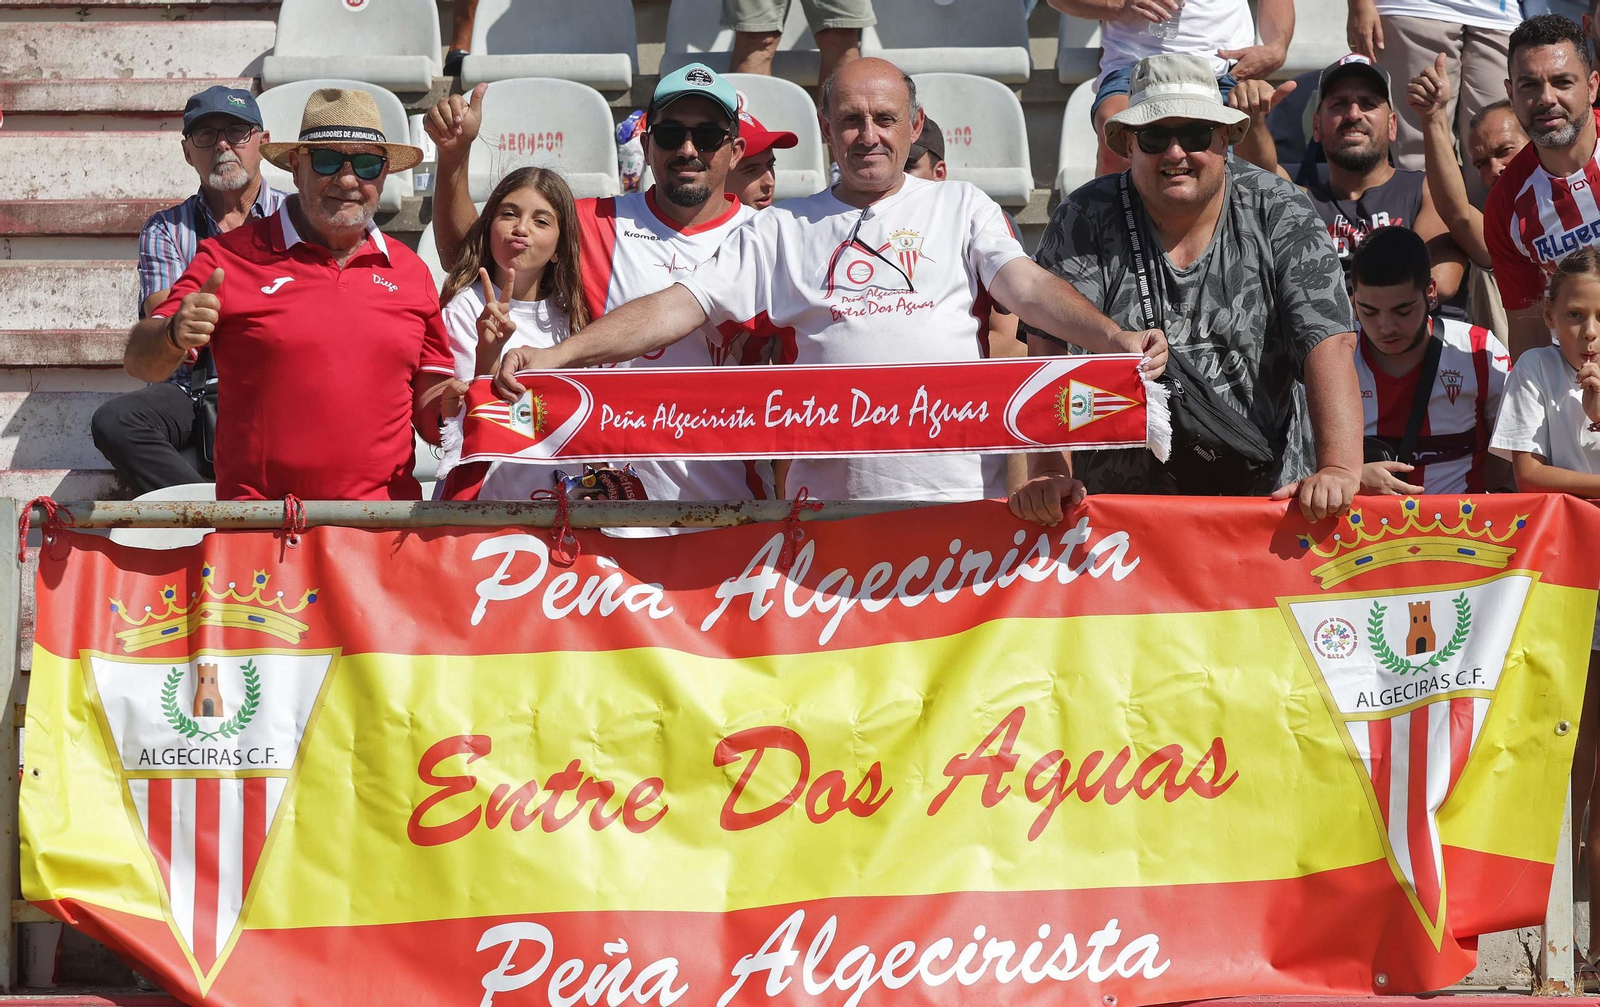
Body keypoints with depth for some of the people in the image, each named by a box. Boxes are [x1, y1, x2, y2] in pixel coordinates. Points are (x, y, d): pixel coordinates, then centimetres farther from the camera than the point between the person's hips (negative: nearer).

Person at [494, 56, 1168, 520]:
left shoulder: (960, 207, 16)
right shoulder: (783, 229, 17)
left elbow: (1028, 287, 2)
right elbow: (679, 306, 11)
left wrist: (1113, 339, -18)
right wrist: (556, 356, -1)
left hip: (955, 484, 0)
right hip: (830, 498, 1)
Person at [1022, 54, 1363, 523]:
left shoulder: (1282, 214, 1)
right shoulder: (1083, 221, 0)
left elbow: (1330, 343, -9)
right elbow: (1050, 353, -10)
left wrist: (1340, 469, -23)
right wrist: (1048, 476, -24)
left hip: (1267, 495, 0)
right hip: (1117, 498, 0)